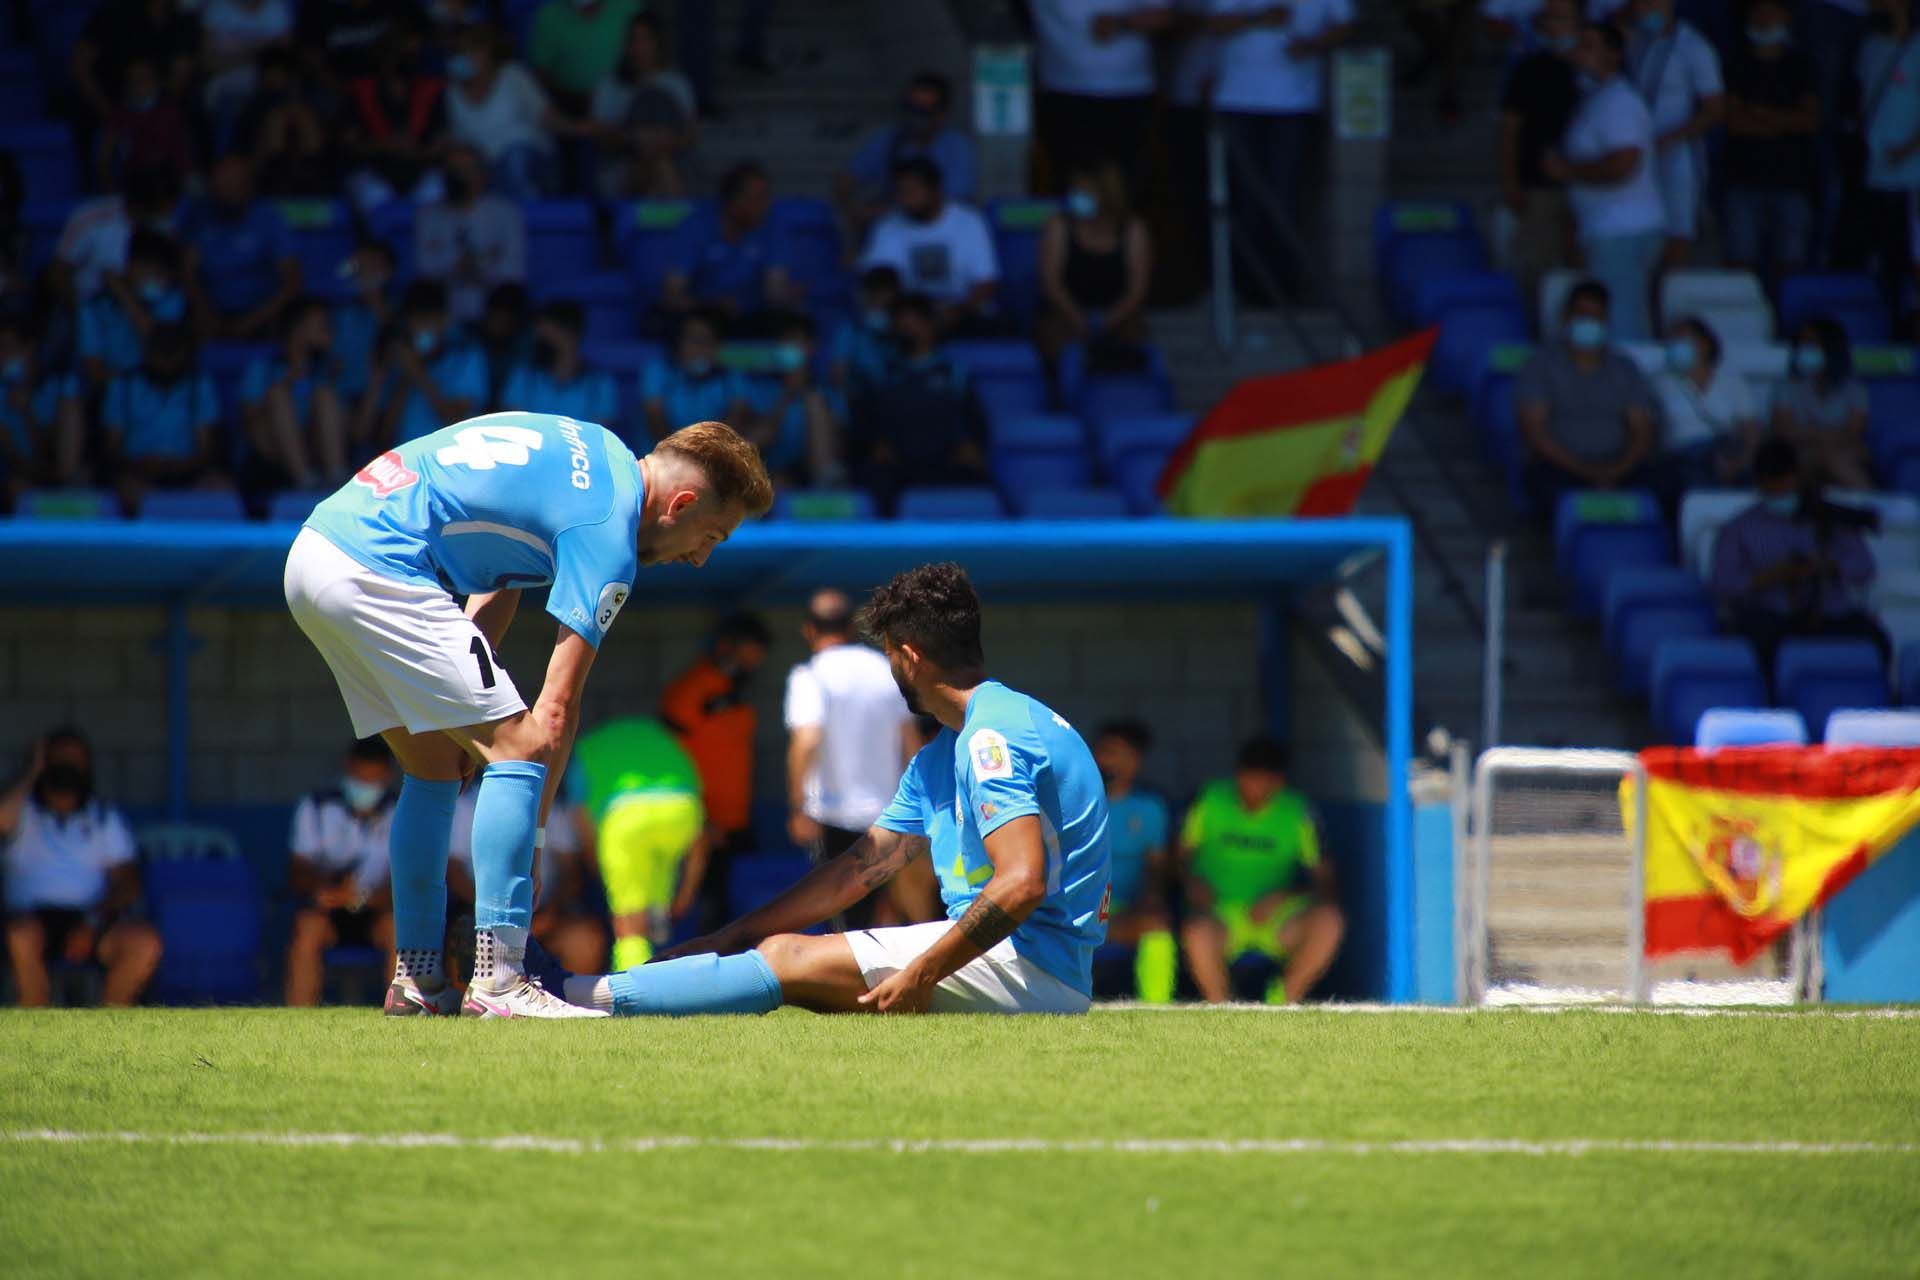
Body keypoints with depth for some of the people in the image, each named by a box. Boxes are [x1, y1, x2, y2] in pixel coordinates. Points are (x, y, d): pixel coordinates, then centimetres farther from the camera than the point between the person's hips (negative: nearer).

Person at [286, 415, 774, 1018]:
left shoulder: (595, 452, 18)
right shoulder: (607, 531, -9)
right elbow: (555, 710, -10)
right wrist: (528, 831, -5)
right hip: (376, 572, -10)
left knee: (436, 767, 18)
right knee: (520, 748, -9)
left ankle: (415, 979, 19)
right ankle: (498, 981, -15)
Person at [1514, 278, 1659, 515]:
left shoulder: (1625, 370, 16)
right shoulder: (1542, 365, 7)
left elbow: (1643, 435, 10)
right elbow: (1534, 433, -2)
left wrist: (1614, 473, -11)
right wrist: (1585, 471, -13)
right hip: (1557, 470, -2)